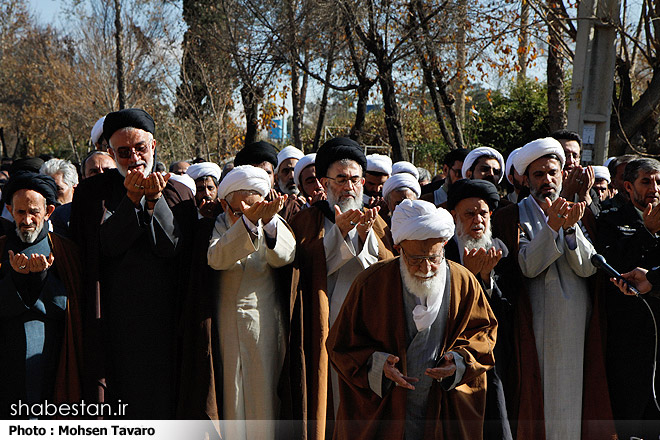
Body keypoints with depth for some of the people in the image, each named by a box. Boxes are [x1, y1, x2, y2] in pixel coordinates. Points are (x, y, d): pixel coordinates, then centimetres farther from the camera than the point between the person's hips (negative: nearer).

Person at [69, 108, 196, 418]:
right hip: (114, 319, -1)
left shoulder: (178, 194, 8)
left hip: (161, 320, 1)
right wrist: (132, 199, -16)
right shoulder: (93, 193, 5)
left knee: (160, 397, 1)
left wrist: (154, 201, -14)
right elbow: (108, 245, -8)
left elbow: (172, 246, -6)